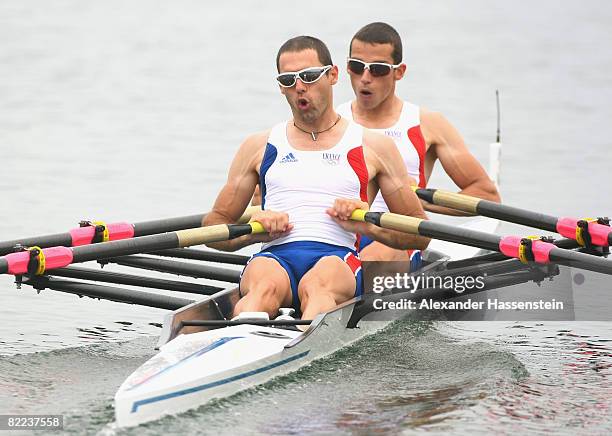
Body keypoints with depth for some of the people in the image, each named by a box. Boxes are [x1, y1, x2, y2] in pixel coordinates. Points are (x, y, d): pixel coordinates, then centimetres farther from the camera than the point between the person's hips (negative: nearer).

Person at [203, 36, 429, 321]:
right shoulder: (259, 146, 23)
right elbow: (213, 227, 23)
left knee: (317, 286, -39)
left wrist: (370, 227, -3)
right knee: (265, 286, -37)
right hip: (275, 257, 1)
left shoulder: (374, 146, 19)